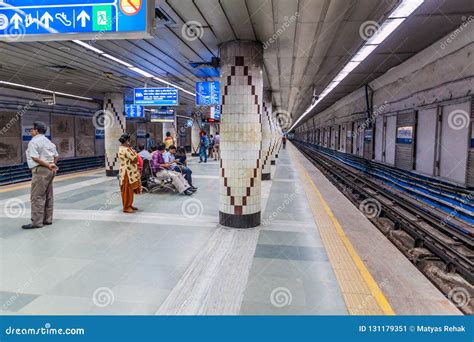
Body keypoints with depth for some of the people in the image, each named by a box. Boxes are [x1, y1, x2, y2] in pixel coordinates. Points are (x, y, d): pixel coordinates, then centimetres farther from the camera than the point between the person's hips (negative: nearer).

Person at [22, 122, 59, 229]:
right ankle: (47, 219, 18)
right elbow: (56, 156, 17)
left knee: (37, 197, -6)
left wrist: (49, 165, -16)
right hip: (49, 171, 9)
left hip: (40, 170, -9)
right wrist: (52, 165, 13)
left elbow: (35, 158, -19)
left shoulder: (33, 142, -9)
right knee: (48, 196, 12)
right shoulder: (48, 141, 17)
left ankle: (37, 222, -5)